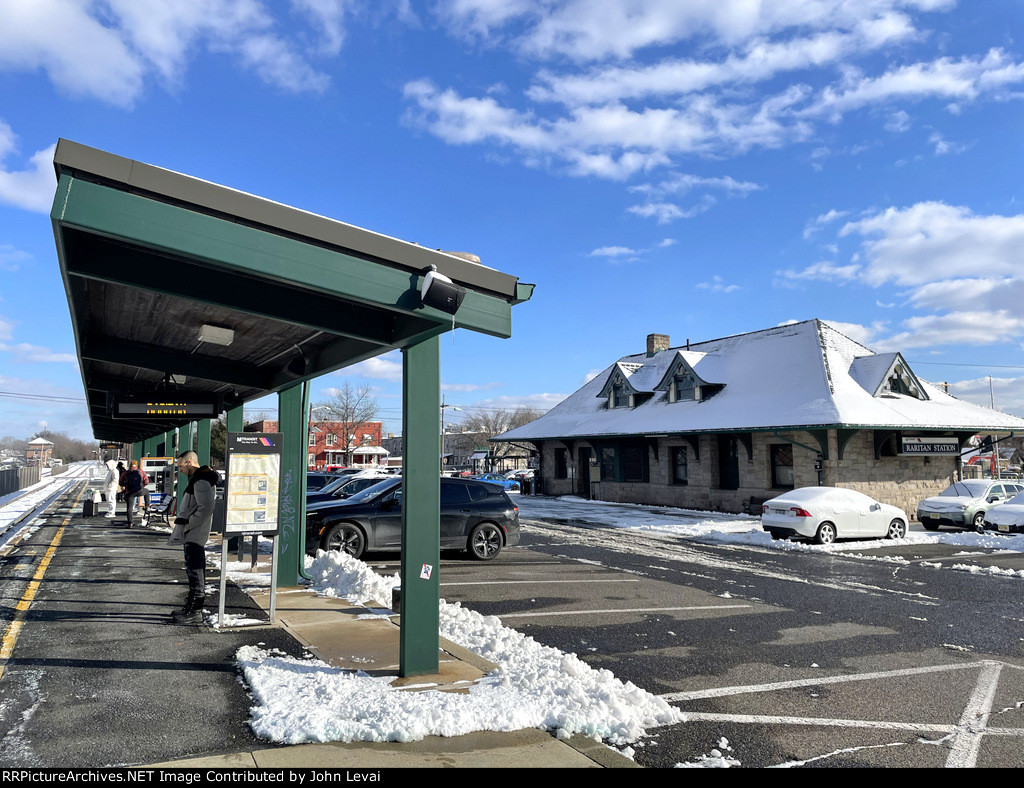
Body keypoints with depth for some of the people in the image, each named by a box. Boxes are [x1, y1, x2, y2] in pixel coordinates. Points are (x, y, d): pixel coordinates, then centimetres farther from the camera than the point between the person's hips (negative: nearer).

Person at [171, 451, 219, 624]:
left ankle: (195, 612, 0)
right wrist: (181, 522, 12)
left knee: (195, 571, -5)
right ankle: (191, 608, 26)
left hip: (195, 534, -11)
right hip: (193, 534, 11)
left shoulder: (201, 481, -18)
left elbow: (205, 509, -25)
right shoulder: (196, 478, 17)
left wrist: (185, 526, -18)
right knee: (194, 571, 16)